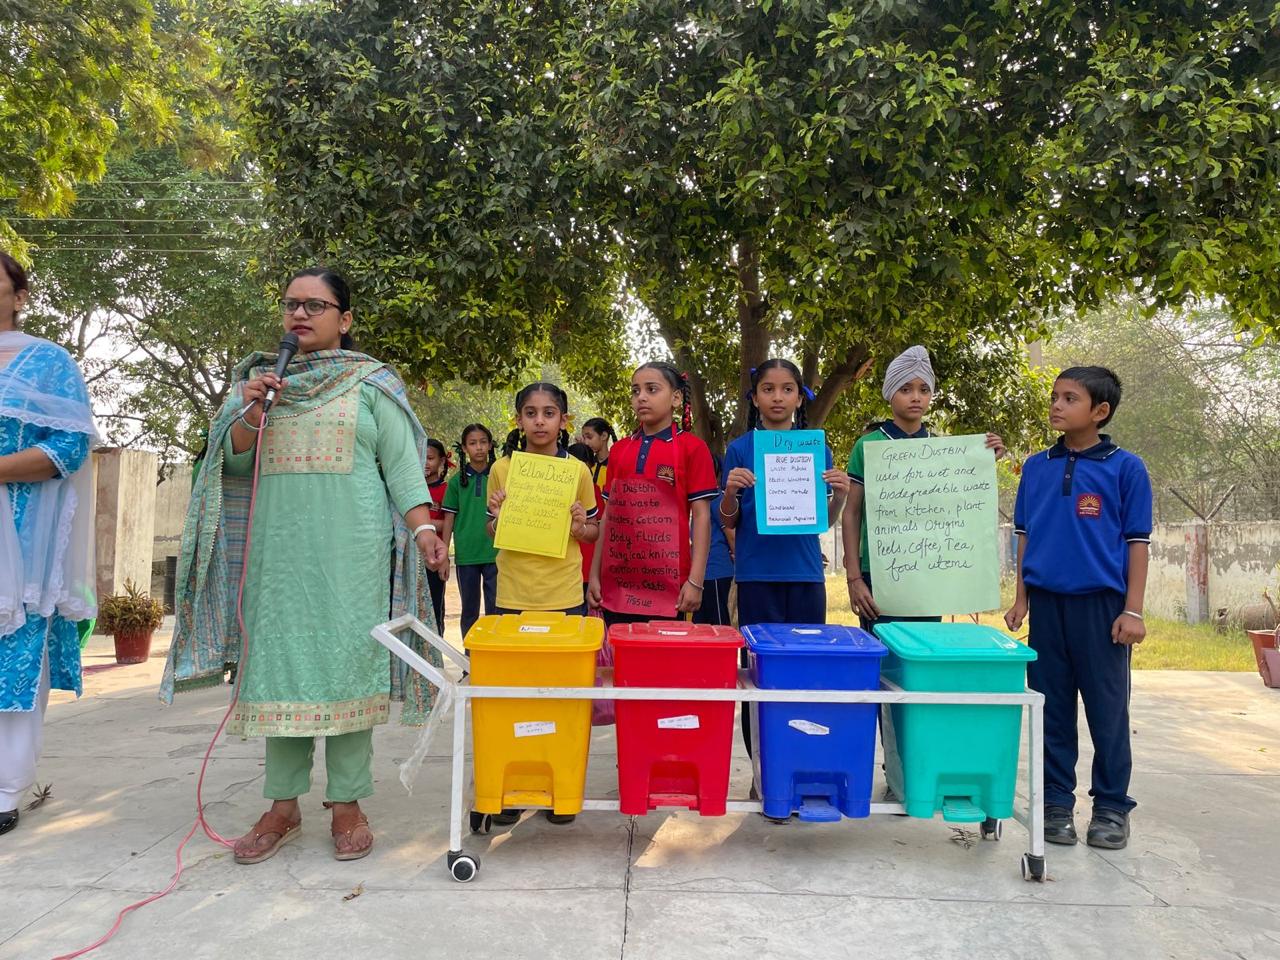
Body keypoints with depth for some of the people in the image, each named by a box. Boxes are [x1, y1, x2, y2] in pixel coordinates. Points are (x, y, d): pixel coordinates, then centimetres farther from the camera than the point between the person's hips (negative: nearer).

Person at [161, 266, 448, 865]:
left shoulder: (372, 384, 5)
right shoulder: (261, 379, 16)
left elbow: (401, 465, 0)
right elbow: (233, 462, 13)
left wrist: (423, 527, -14)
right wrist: (250, 413, -6)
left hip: (349, 550, -3)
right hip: (277, 547, 4)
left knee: (346, 664, -1)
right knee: (279, 663, 5)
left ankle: (347, 804, 10)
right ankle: (283, 805, 17)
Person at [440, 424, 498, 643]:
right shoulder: (457, 481, 4)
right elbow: (449, 519, 6)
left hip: (495, 553, -1)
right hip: (466, 555, 1)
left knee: (495, 609, 1)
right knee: (469, 610, 11)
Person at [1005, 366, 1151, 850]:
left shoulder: (1126, 468, -2)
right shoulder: (1036, 467, 7)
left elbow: (1137, 542, -1)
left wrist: (1133, 610, -6)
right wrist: (1021, 599, 8)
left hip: (1102, 604, -3)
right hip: (1047, 602, 3)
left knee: (1107, 710, 6)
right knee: (1052, 709, 9)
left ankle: (1112, 806, 21)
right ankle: (1056, 802, 21)